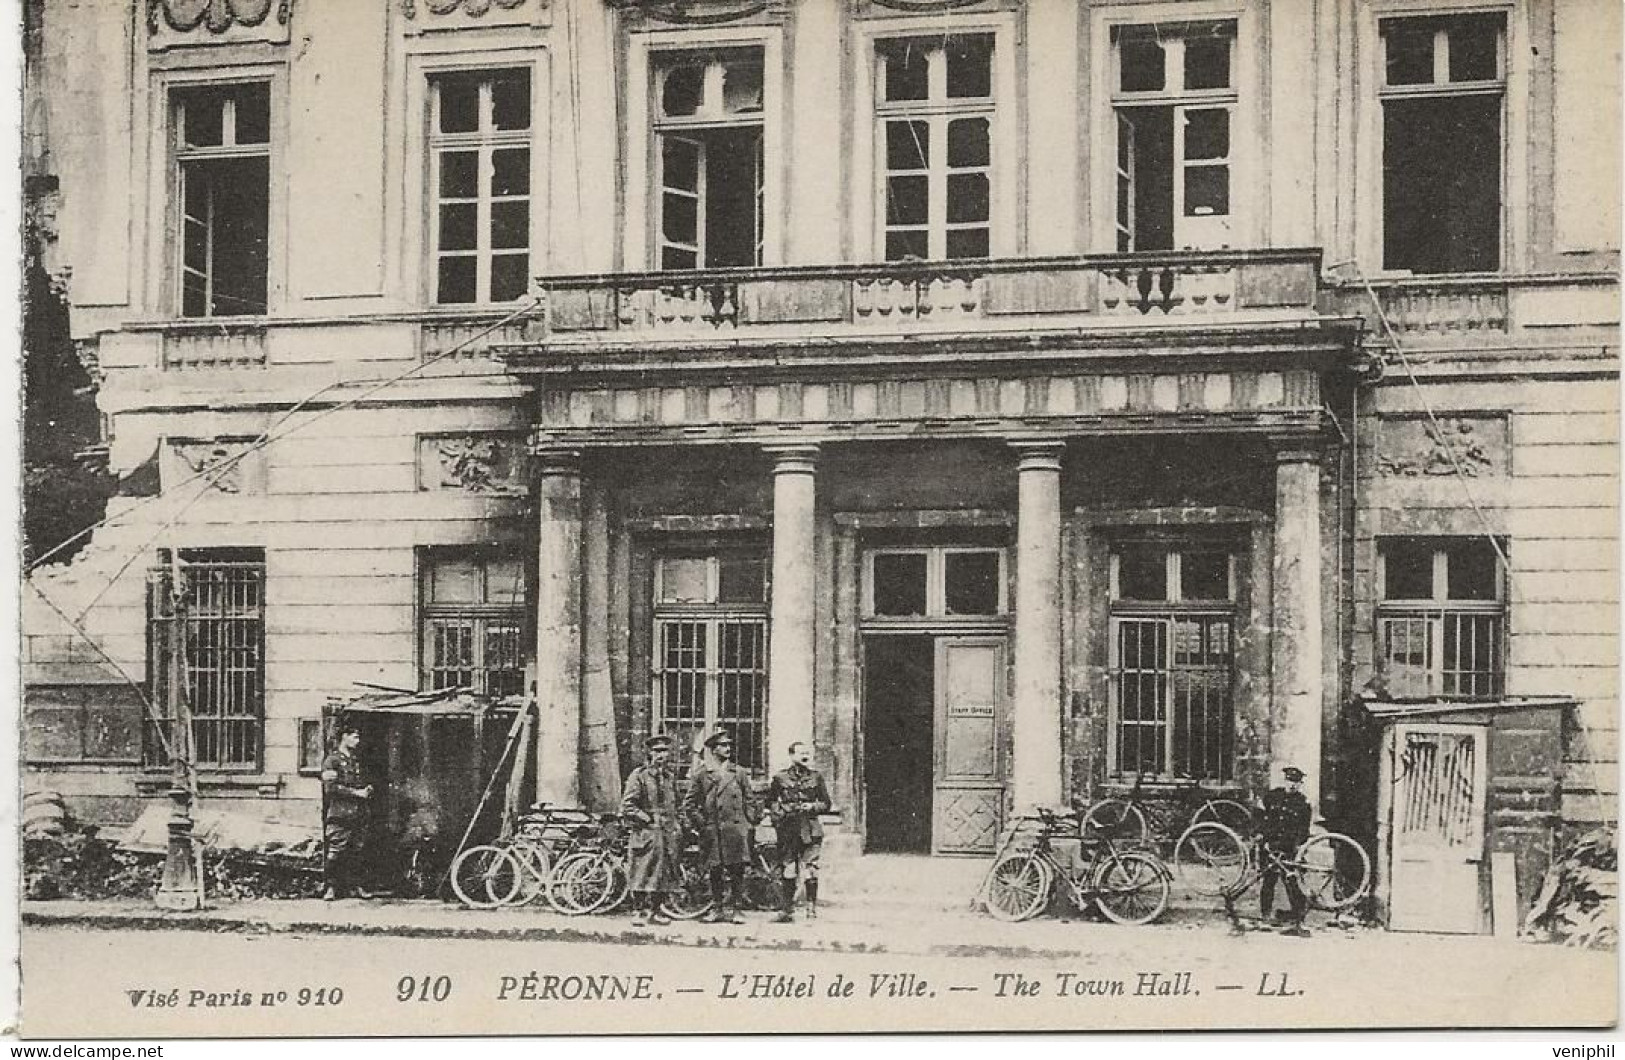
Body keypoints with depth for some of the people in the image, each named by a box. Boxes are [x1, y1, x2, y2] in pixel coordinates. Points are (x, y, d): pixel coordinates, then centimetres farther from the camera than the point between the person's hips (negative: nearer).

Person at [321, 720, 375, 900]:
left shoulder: (355, 761, 21)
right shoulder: (332, 760, -2)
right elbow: (331, 787, -13)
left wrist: (367, 789, 9)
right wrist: (356, 792, -13)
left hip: (358, 814, 7)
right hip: (339, 815, -7)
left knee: (356, 851, 6)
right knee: (335, 852, -8)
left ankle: (356, 885, 10)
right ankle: (331, 887, -3)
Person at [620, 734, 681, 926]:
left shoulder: (670, 778, 16)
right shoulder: (639, 775, -4)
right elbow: (627, 806, -8)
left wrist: (678, 830, 14)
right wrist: (647, 820, -12)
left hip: (668, 833, 6)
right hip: (646, 833, -6)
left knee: (664, 875, 6)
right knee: (642, 874, -6)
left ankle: (655, 911, 15)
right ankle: (638, 912, 2)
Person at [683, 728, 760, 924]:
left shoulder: (739, 773, 11)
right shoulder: (701, 774, 4)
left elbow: (750, 801, 14)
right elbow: (689, 804, 5)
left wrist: (750, 824, 4)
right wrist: (701, 825, -1)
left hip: (736, 829, 1)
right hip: (712, 832, -1)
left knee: (737, 871, -3)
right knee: (715, 872, 5)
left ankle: (735, 909, 2)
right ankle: (719, 908, 15)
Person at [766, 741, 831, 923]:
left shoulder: (816, 777, 9)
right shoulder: (780, 777, 6)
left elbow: (826, 804, 12)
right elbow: (771, 801, 14)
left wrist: (812, 807, -6)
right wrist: (778, 814, -3)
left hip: (811, 830, 0)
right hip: (788, 829, 0)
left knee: (811, 872, -4)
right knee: (787, 873, 0)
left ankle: (812, 908, 3)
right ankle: (787, 911, 6)